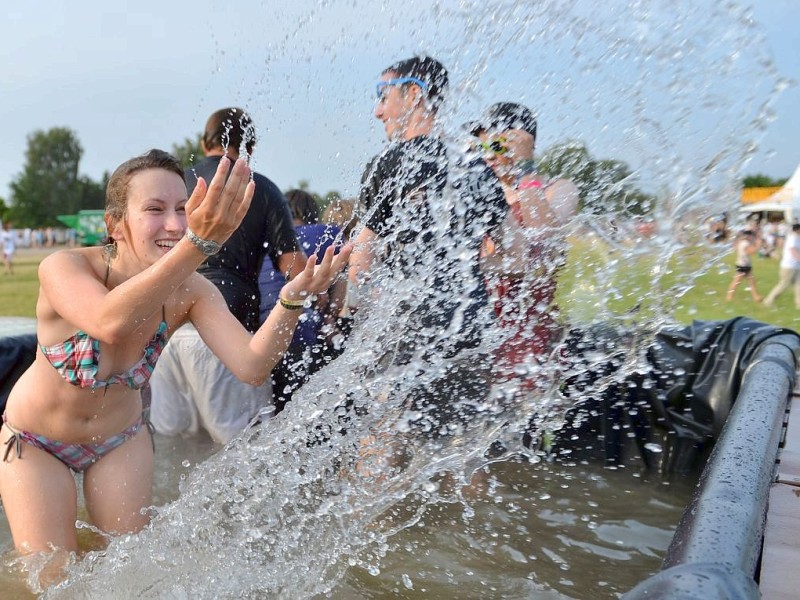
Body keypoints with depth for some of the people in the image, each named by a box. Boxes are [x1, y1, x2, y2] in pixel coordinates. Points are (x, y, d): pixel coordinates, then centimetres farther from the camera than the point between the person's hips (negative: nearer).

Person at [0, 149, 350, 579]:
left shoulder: (189, 291, -23)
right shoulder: (63, 267, -32)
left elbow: (250, 366, -35)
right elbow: (110, 324, -56)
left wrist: (292, 298, -52)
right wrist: (199, 243, -67)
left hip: (120, 439, 3)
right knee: (52, 580, 1)